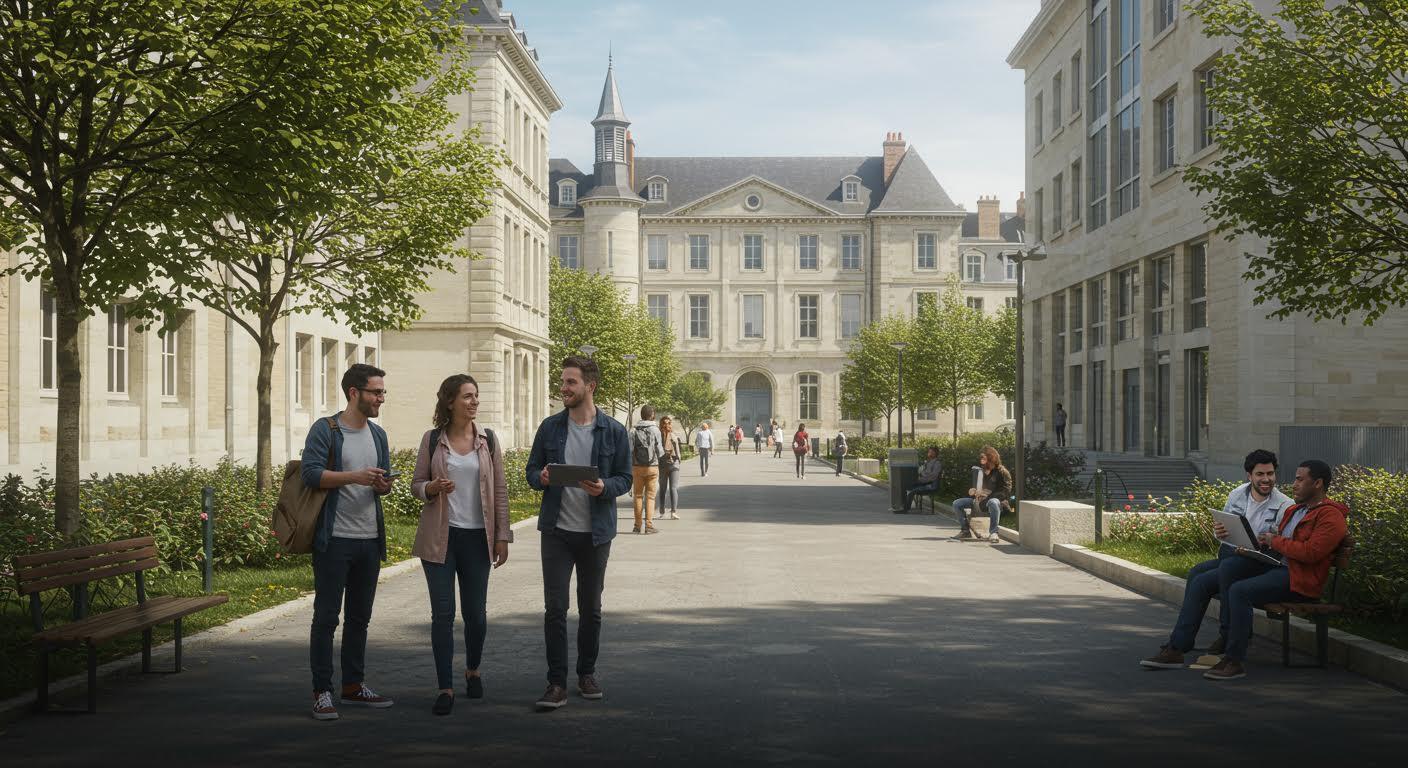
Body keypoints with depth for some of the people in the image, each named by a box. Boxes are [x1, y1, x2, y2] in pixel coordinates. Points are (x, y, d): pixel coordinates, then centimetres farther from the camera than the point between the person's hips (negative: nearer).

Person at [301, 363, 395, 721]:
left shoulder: (378, 435, 14)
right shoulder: (325, 430, -6)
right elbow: (311, 473, -16)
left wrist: (383, 486, -6)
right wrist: (354, 477, -25)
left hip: (370, 540, 7)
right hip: (334, 540, -7)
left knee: (360, 617, 13)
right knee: (326, 617, -2)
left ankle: (354, 685, 23)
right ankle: (322, 692, 3)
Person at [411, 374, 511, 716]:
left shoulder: (487, 440, 3)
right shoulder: (432, 439, 1)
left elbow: (500, 490, 4)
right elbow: (416, 483, 6)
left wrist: (502, 536, 1)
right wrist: (433, 488, -17)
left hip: (477, 537, 1)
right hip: (440, 537, -1)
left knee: (475, 612, 6)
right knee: (443, 613, -2)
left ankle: (473, 671, 31)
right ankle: (445, 688, 5)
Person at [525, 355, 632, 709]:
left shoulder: (614, 431, -2)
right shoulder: (550, 427, 3)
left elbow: (625, 478, 1)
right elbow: (531, 470, 9)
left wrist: (604, 487, -21)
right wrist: (541, 479, -15)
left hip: (595, 532, 0)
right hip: (557, 530, 0)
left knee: (591, 609, 11)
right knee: (554, 608, -4)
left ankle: (587, 674, 27)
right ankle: (557, 683, 1)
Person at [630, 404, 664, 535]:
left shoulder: (634, 431, -2)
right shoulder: (655, 430, -6)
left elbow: (630, 450, -4)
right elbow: (660, 451, -5)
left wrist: (630, 467, 7)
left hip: (637, 467, 2)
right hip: (652, 467, -2)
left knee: (638, 495, 9)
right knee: (650, 496, 4)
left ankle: (637, 526, 10)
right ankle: (649, 525, 0)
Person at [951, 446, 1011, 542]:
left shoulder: (1002, 472, -6)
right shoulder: (980, 471, 14)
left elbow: (1006, 492, -14)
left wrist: (987, 496, -24)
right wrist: (971, 492, 0)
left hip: (993, 499, -7)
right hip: (978, 500, 7)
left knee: (993, 502, -42)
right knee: (956, 504, -5)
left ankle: (993, 533, -33)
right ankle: (966, 531, 5)